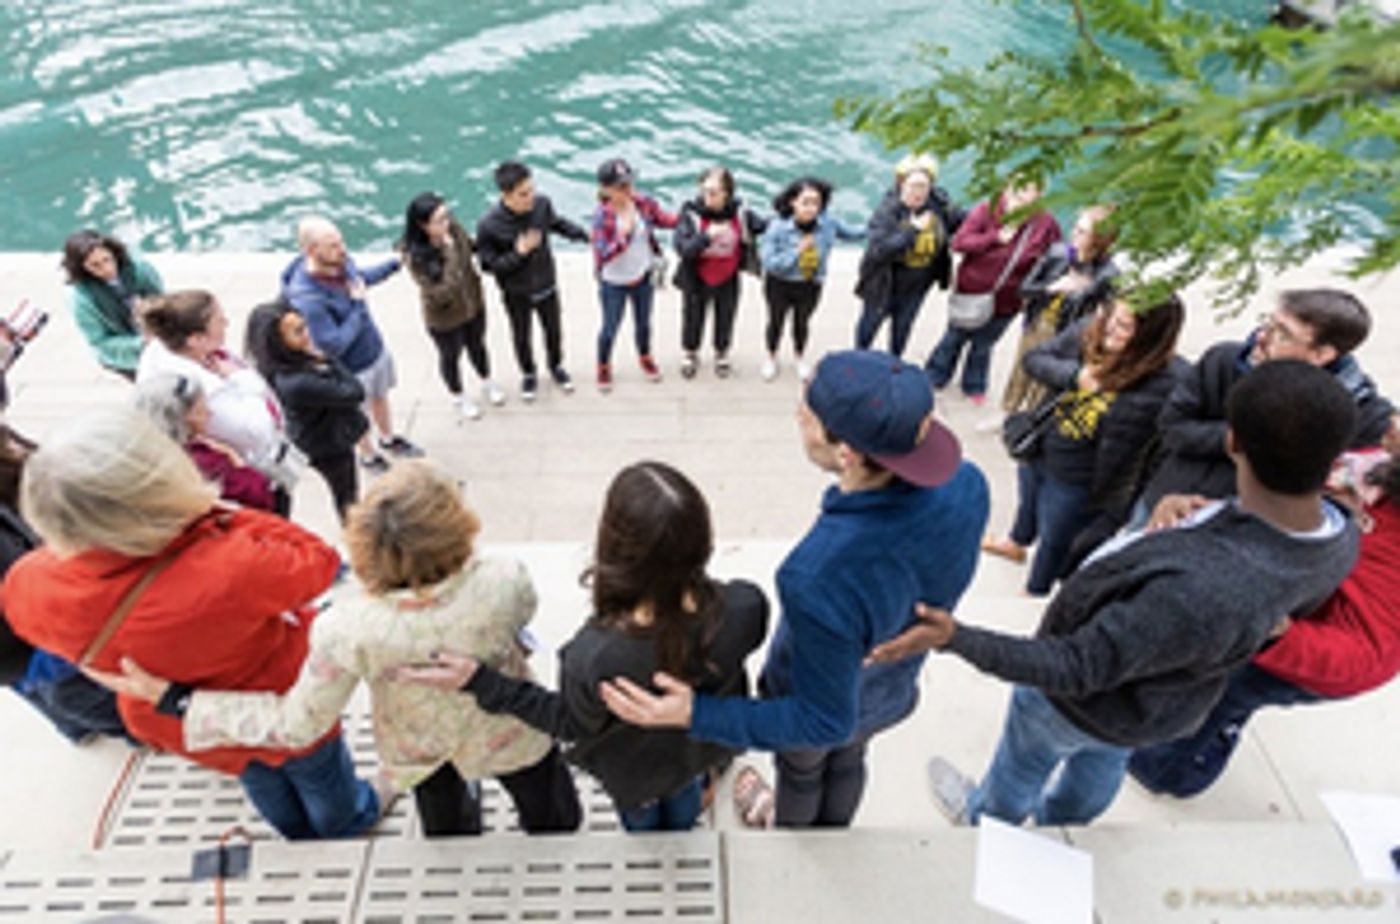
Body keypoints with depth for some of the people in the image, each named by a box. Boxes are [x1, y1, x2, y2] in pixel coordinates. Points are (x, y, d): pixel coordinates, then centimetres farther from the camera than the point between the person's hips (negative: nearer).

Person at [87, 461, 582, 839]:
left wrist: (176, 698, -17)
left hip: (418, 754, 2)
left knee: (443, 819, 39)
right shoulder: (502, 583, -40)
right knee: (549, 814, 34)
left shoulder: (346, 628, -38)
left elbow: (298, 725, -24)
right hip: (505, 738, -1)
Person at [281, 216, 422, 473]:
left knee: (381, 398, 30)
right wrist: (358, 306, -32)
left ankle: (389, 439, 58)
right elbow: (333, 346, -32)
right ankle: (369, 456, 49)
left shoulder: (339, 261, -15)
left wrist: (394, 264, 7)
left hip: (376, 349, 7)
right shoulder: (306, 298, -38)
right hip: (351, 369, -6)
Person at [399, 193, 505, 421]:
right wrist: (450, 253, -40)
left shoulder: (453, 228, -20)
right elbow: (442, 293, -37)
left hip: (474, 304, 4)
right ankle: (458, 397, 51)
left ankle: (487, 383, 58)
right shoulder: (414, 255, -34)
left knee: (477, 346, 29)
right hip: (445, 318, -4)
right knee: (451, 357, 23)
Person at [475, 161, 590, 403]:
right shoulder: (488, 226, -30)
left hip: (547, 286, 3)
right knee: (522, 338, 20)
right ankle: (528, 375, 50)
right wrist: (519, 253, -33)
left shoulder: (542, 203, -21)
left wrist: (581, 234, -9)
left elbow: (556, 222, 2)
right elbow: (488, 265, -20)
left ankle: (556, 366, 54)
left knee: (554, 331, 23)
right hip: (516, 295, -3)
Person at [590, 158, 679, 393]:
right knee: (610, 328, 14)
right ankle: (603, 367, 42)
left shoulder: (644, 203, -14)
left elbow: (666, 220, 1)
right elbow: (603, 255, -28)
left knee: (643, 322, 24)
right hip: (614, 283, -4)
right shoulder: (602, 216, -25)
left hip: (643, 277, 4)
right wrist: (623, 236, -39)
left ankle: (645, 358, 53)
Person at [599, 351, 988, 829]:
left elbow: (825, 721, -33)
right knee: (847, 759, 37)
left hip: (820, 705, -4)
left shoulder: (818, 579, -49)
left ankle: (790, 831, 68)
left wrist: (695, 714, -34)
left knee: (801, 770, 33)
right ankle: (832, 835, 69)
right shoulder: (967, 485, -31)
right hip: (893, 688, 4)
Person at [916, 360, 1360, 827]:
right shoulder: (1341, 540, -23)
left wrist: (956, 638, -40)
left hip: (1083, 711, -6)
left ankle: (986, 818, 60)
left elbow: (1078, 671, -38)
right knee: (1102, 768, 37)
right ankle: (1059, 822, 68)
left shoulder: (1200, 591, -49)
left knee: (1022, 766, 29)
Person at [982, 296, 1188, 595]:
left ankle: (1035, 592, 51)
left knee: (1055, 542, 21)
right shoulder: (1088, 330, -15)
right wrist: (1075, 376, -25)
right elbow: (1034, 358, -9)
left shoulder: (1163, 383, -30)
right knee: (1028, 503, 35)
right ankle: (1017, 543, 69)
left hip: (1079, 482, -5)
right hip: (1038, 451, 5)